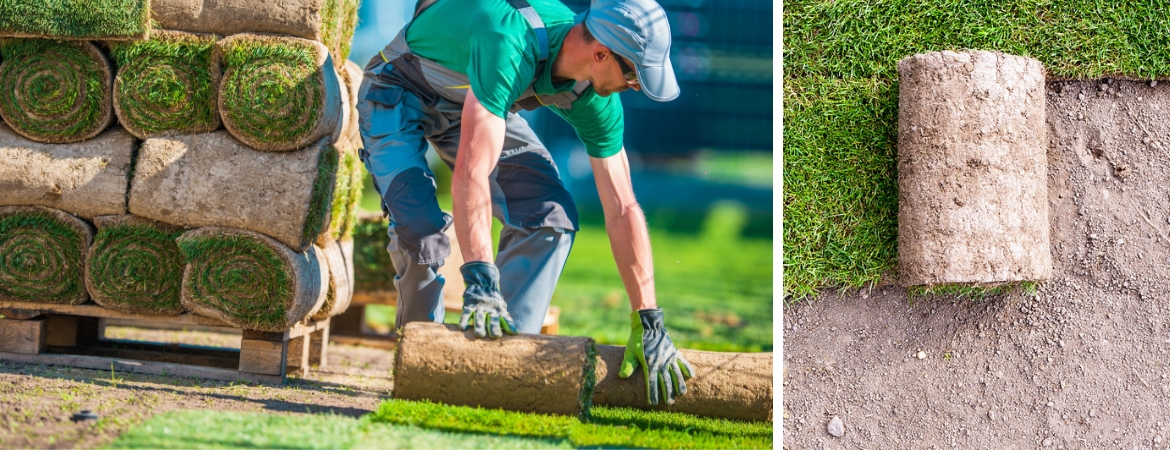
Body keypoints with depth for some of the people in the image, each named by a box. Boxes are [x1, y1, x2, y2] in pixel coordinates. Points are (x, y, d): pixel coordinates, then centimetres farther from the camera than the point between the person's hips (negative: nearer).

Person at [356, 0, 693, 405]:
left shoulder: (595, 100, -19)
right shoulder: (512, 48, -42)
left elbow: (622, 210, -14)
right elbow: (471, 172, -49)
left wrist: (649, 324, -18)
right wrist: (481, 284, -54)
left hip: (478, 101, 6)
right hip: (399, 93, -6)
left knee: (552, 216, -13)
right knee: (420, 229, -26)